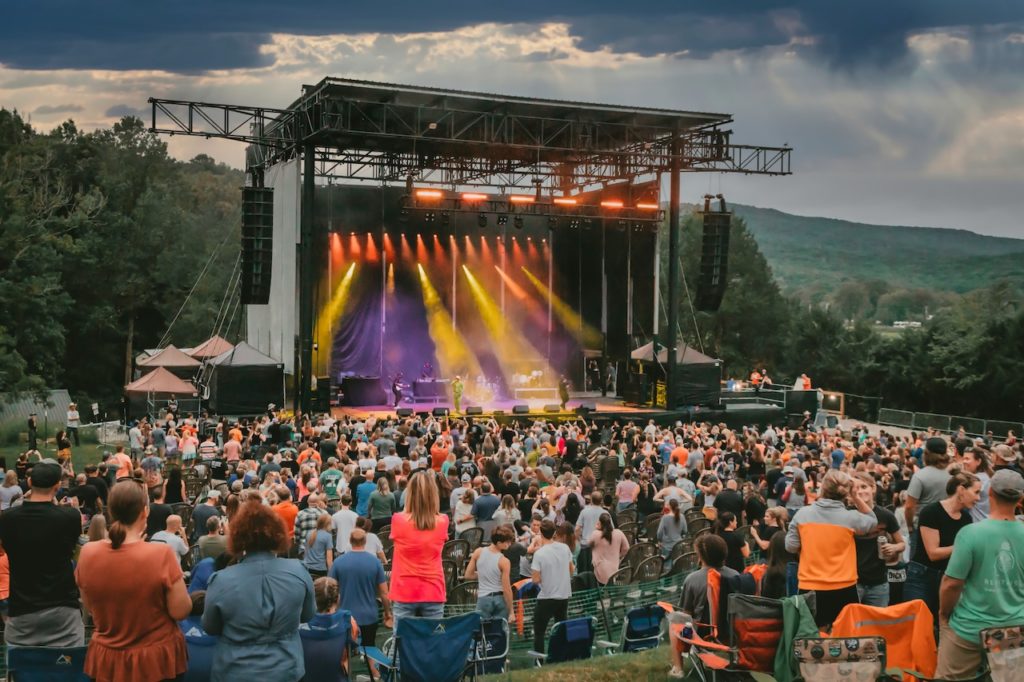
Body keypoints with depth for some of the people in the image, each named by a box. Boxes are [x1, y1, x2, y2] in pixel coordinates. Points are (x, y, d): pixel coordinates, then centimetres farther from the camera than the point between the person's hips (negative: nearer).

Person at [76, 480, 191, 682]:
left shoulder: (88, 553, -10)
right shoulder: (161, 554, -23)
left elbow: (89, 606, 5)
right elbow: (181, 610, -15)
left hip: (106, 660, 3)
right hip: (156, 660, -3)